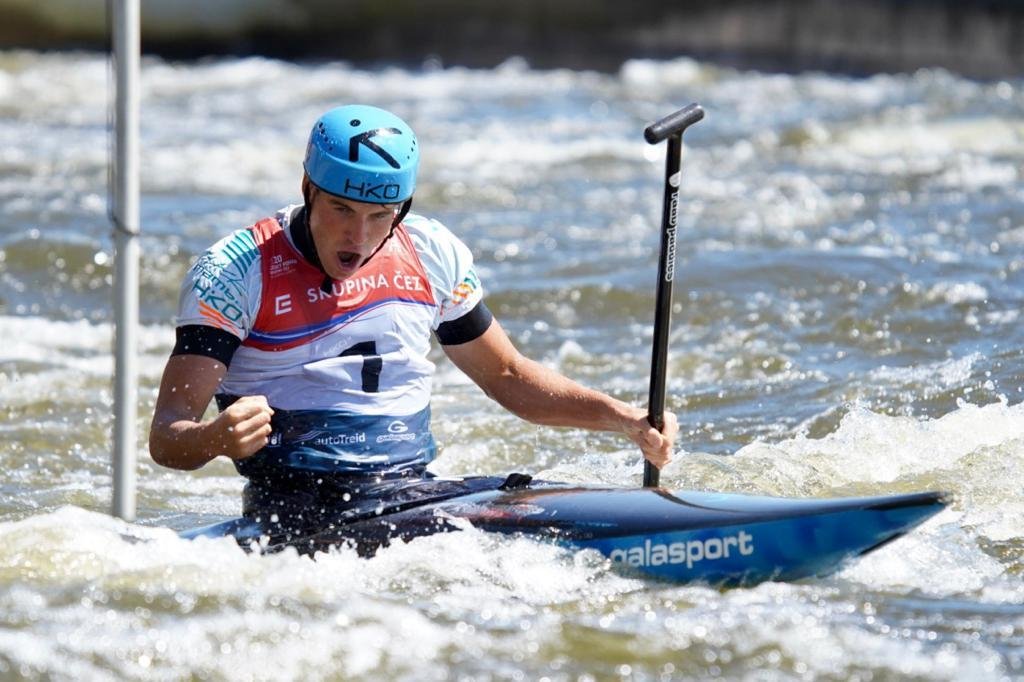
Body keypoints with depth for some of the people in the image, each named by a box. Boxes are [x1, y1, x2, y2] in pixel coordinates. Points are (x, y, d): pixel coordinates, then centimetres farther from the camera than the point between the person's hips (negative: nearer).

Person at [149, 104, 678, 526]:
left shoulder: (433, 255, 10)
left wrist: (622, 417, 10)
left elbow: (506, 376, 25)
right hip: (296, 507, -4)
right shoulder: (234, 272, -4)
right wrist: (215, 439, -34)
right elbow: (165, 437, -9)